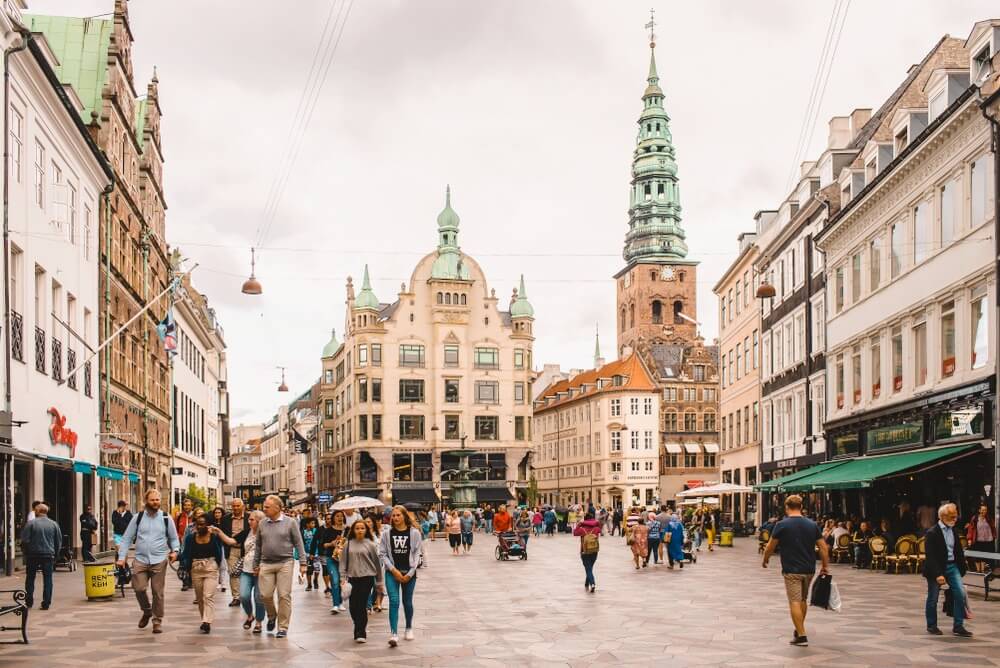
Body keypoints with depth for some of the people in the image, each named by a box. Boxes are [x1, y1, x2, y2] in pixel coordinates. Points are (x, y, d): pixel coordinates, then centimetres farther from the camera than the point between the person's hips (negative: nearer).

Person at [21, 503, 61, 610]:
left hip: (33, 554, -1)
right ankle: (46, 603, -1)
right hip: (49, 555, 1)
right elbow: (59, 542, 7)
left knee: (30, 578, 12)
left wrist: (25, 552, 5)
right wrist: (55, 555, 15)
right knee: (47, 579, 4)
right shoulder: (54, 524, 4)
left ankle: (29, 602, 13)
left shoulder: (31, 523, -5)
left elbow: (24, 540, -8)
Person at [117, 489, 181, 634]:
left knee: (158, 592, 1)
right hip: (140, 559, 0)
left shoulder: (166, 518, 5)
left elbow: (173, 538, 12)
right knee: (139, 588, -10)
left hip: (159, 560, 0)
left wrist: (174, 551, -7)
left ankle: (157, 621, 15)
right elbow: (127, 538, 6)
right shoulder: (138, 517, 5)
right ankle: (147, 611, 19)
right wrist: (121, 557, -2)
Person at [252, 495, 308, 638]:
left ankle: (283, 627, 5)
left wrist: (302, 563, -5)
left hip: (285, 563, -3)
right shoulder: (262, 524, 8)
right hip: (266, 564, 3)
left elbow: (299, 544, 0)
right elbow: (258, 546, 15)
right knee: (265, 594, -1)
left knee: (284, 595, -3)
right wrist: (256, 565, 13)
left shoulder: (290, 523, -1)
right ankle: (272, 616, 28)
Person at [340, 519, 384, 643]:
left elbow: (376, 563, 4)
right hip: (353, 578, 3)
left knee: (362, 605, -7)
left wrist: (379, 581, 7)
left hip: (367, 578, -3)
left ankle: (361, 633, -1)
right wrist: (343, 577, -3)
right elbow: (343, 562, 7)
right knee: (353, 606, 4)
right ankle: (360, 629, 26)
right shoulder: (348, 544, 5)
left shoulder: (370, 545, 0)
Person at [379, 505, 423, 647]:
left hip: (409, 573, 0)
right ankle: (394, 634, -15)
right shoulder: (387, 533, 0)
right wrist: (394, 570, -9)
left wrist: (409, 574, -7)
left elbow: (416, 554, -1)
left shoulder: (414, 533, -2)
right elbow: (382, 554, 0)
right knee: (394, 601, -12)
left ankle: (409, 628, 33)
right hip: (392, 572, 0)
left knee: (407, 602, 12)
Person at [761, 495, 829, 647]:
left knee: (795, 602, -2)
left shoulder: (782, 525, -8)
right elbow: (823, 547, 3)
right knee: (803, 600, 19)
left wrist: (765, 560, 16)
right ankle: (798, 630, 30)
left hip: (792, 570, -5)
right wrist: (825, 567, 11)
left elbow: (770, 546, -1)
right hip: (809, 570, 5)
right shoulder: (812, 525, 4)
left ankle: (801, 636, -7)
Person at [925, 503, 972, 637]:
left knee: (960, 593, -6)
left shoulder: (954, 531, 6)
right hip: (936, 568, -5)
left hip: (952, 566, 6)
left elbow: (959, 552, 13)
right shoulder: (932, 533, -15)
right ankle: (931, 626, 22)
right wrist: (938, 574, -24)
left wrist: (961, 569, 7)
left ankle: (958, 626, 2)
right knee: (933, 598, 5)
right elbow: (930, 556, -19)